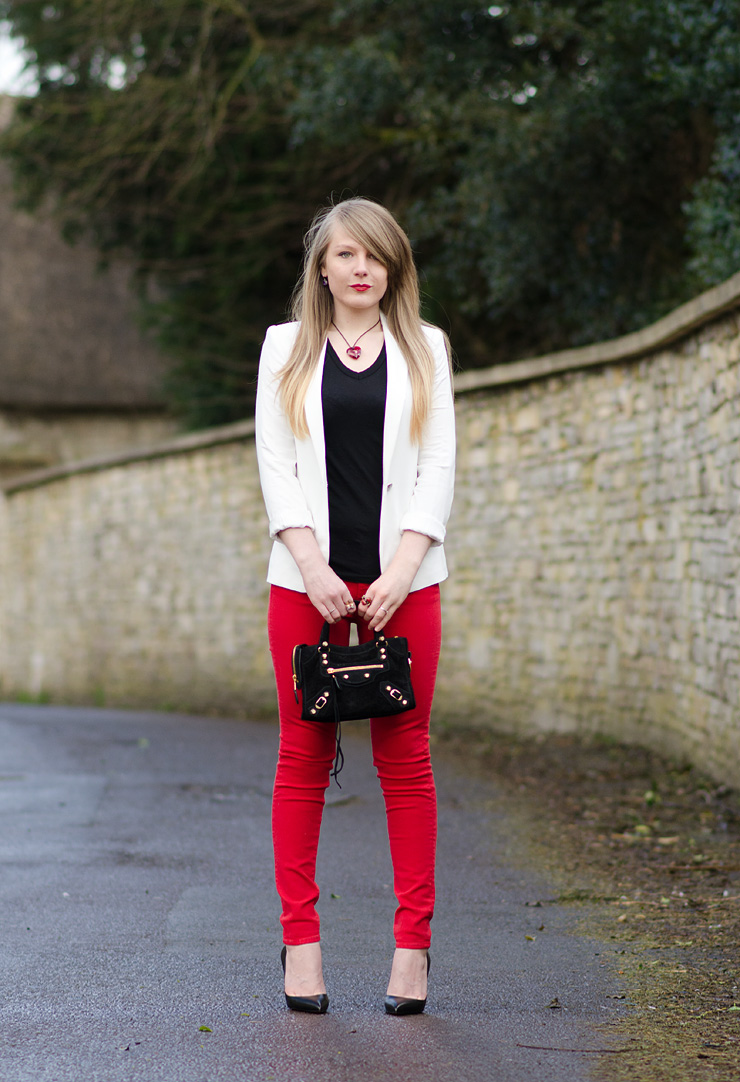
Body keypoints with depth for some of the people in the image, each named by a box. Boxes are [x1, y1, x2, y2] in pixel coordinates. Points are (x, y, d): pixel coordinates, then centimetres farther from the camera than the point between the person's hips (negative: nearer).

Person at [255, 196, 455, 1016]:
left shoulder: (423, 349, 11)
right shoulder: (286, 348, 11)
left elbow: (437, 466, 5)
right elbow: (276, 464, 4)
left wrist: (401, 569, -8)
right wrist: (314, 566, -9)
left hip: (402, 579, 0)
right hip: (307, 579, 0)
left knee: (404, 758, 0)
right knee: (303, 756, 0)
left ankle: (413, 942, 3)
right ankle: (300, 936, 4)